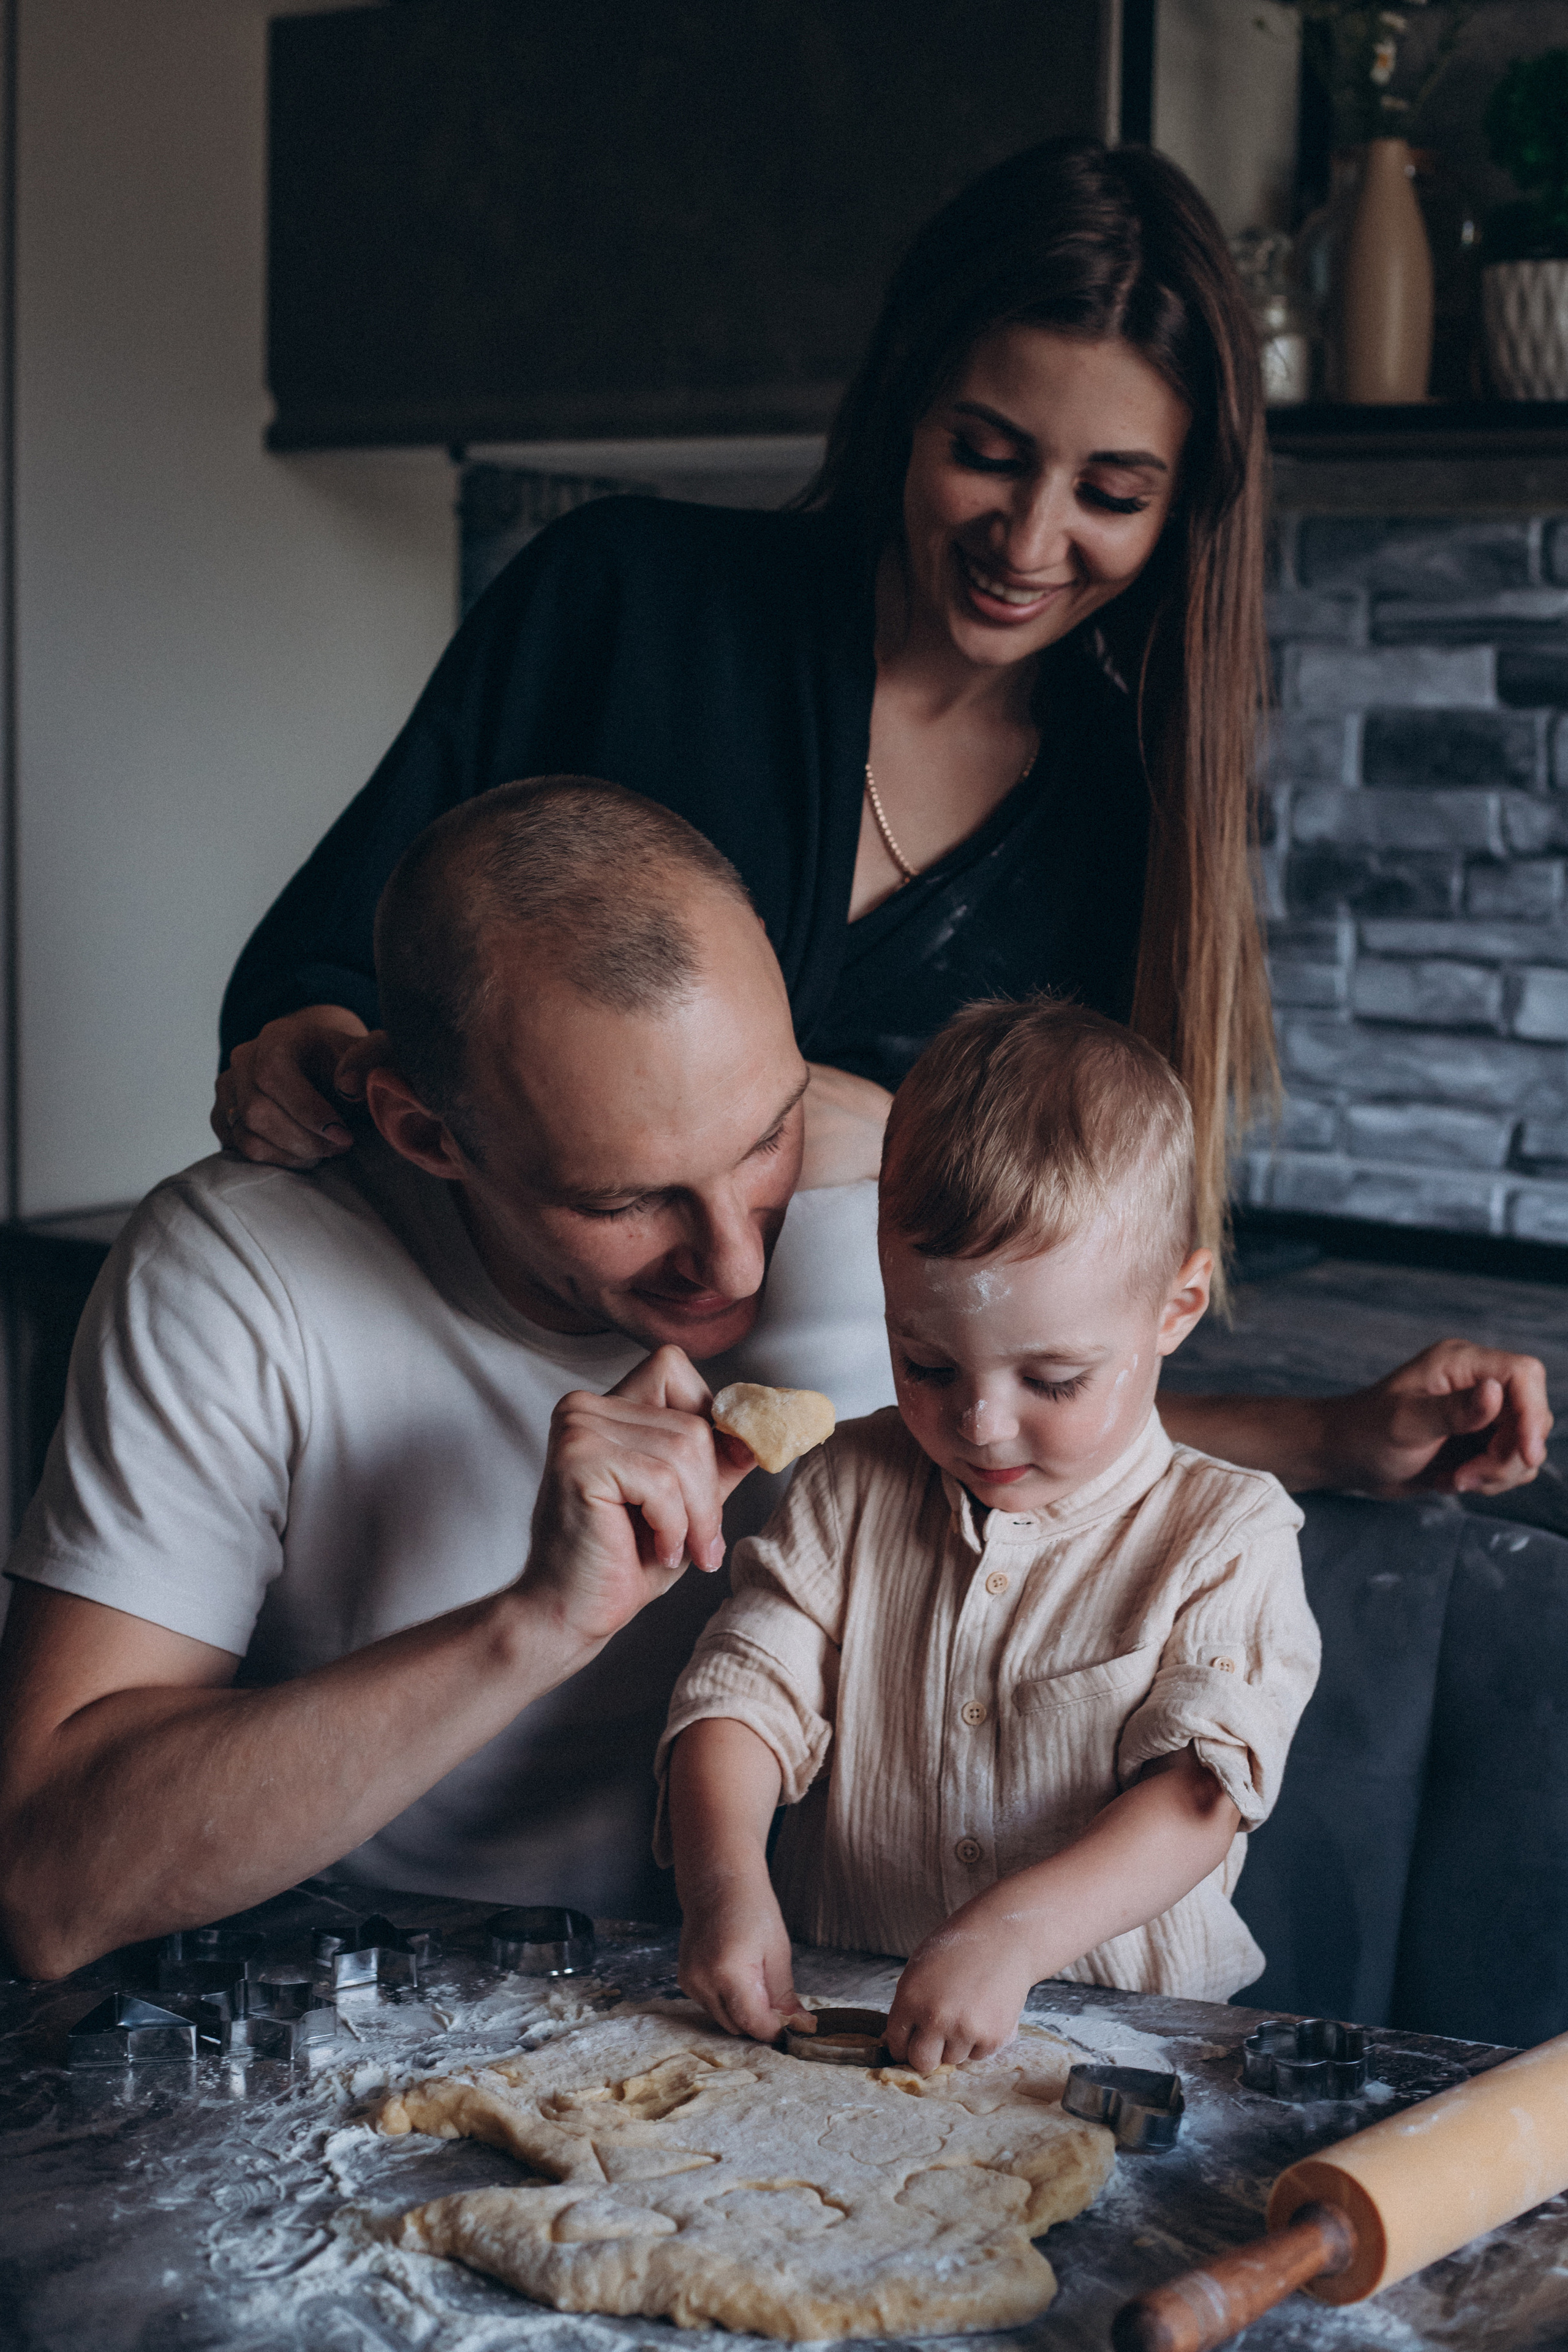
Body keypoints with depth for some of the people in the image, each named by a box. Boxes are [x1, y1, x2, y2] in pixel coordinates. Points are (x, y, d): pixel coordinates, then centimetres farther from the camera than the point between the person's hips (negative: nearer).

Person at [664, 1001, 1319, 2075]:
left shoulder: (1227, 1538, -4)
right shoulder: (850, 1492, 6)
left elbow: (1199, 1800, -14)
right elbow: (744, 1693, 0)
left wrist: (1013, 1932, -30)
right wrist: (726, 1876, -21)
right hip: (829, 2015, 3)